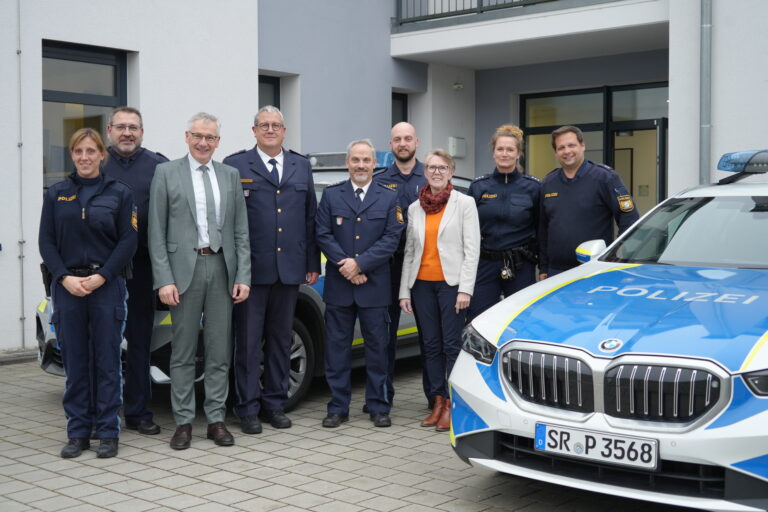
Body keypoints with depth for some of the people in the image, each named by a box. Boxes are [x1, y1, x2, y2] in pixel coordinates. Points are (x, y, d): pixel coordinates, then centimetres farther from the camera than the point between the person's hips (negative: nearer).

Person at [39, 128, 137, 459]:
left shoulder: (119, 193, 3)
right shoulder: (56, 195, 8)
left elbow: (128, 241, -2)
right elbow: (46, 242, 5)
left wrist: (101, 277, -12)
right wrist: (65, 278, -9)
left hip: (107, 286, -2)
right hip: (67, 286, 2)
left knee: (107, 360, 1)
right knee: (74, 361, 6)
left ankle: (108, 432, 10)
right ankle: (78, 432, 15)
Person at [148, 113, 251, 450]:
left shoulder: (230, 175, 11)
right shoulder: (166, 173, 3)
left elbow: (241, 230, 9)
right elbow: (156, 232, -1)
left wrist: (243, 277, 0)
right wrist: (163, 280, -10)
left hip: (222, 269, 3)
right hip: (184, 268, -3)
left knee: (220, 352, 7)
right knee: (183, 352, 4)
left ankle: (216, 419, 16)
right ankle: (183, 422, 12)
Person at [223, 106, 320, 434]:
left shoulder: (301, 167, 13)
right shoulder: (235, 166, 1)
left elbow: (310, 218, 12)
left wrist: (313, 264, 7)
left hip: (290, 269, 4)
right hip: (251, 270, -4)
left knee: (280, 339, 12)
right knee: (248, 341, 2)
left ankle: (275, 403, 22)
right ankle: (248, 408, 10)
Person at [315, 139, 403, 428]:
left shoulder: (388, 198, 6)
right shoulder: (331, 195, 8)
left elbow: (392, 238, -3)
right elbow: (323, 235, 1)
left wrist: (360, 263, -12)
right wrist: (345, 265, -12)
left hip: (374, 286, 0)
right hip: (338, 285, 1)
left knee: (377, 347, 6)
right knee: (337, 347, 4)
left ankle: (378, 406, 16)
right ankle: (338, 407, 12)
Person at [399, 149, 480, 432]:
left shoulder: (464, 203, -1)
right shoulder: (415, 208, 11)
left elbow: (472, 249, -5)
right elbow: (409, 251, 12)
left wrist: (465, 289, -13)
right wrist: (404, 291, 6)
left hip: (451, 282, -4)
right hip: (422, 284, 4)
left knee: (452, 345, -4)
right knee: (431, 345, 8)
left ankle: (453, 405, 3)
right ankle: (438, 401, 15)